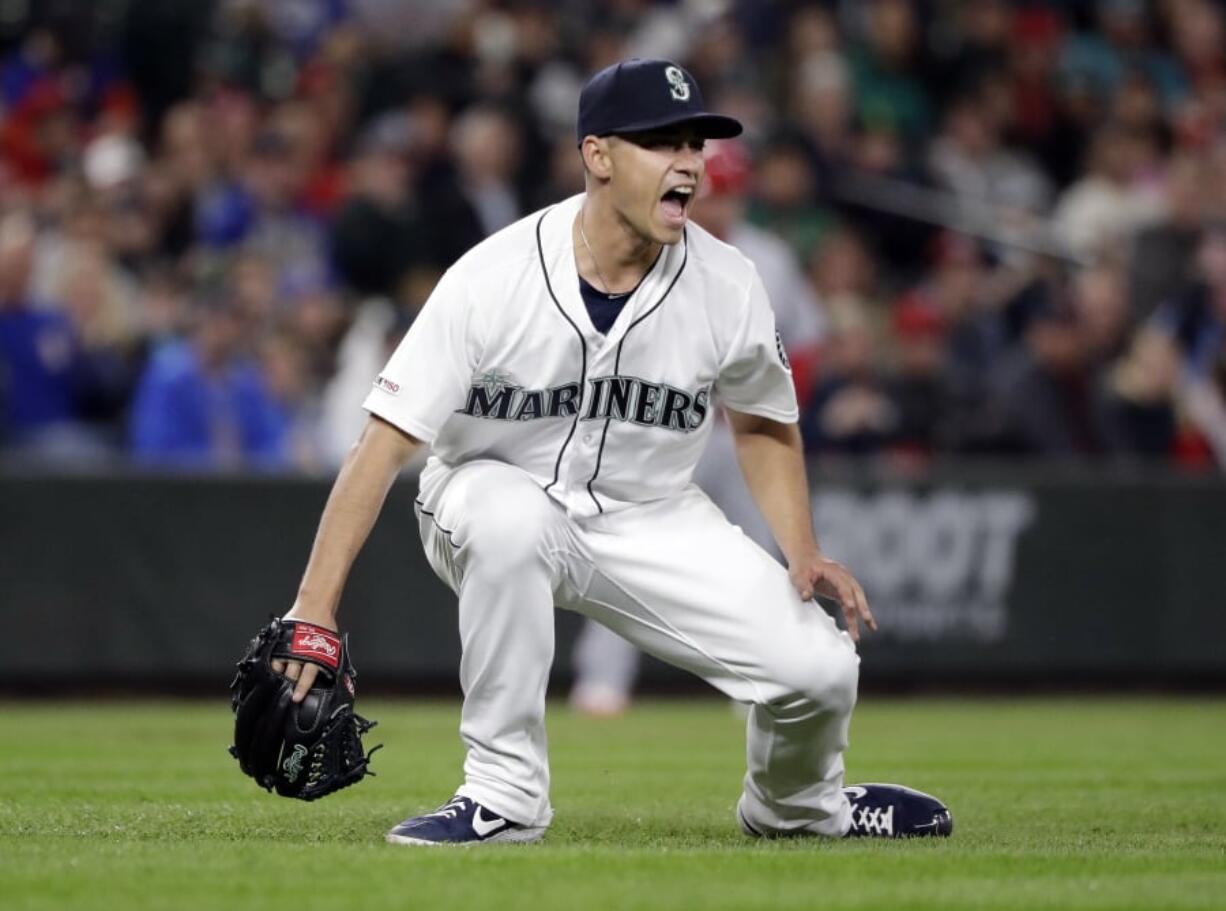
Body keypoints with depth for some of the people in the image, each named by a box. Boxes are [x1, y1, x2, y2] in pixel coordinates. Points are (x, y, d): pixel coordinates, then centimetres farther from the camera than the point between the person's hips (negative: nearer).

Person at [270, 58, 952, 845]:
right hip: (492, 500, -3)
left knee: (819, 666, -15)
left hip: (650, 519, 3)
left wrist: (804, 555, -8)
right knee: (514, 521, -40)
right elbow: (385, 442, -26)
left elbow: (763, 423, 7)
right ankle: (504, 795, -25)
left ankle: (796, 805, 23)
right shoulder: (492, 279, -24)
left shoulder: (727, 287, -13)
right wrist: (314, 610, -33)